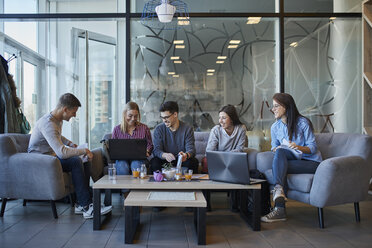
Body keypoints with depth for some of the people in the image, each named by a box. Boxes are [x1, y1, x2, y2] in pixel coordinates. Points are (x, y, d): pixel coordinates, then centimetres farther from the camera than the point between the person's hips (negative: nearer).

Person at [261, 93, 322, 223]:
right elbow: (274, 147, 12)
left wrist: (299, 147, -29)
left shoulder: (303, 122, -7)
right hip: (293, 160, 5)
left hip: (311, 162, -4)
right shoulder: (275, 127, 8)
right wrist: (277, 149, -13)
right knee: (280, 151, -31)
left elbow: (312, 147, -8)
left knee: (277, 165, -29)